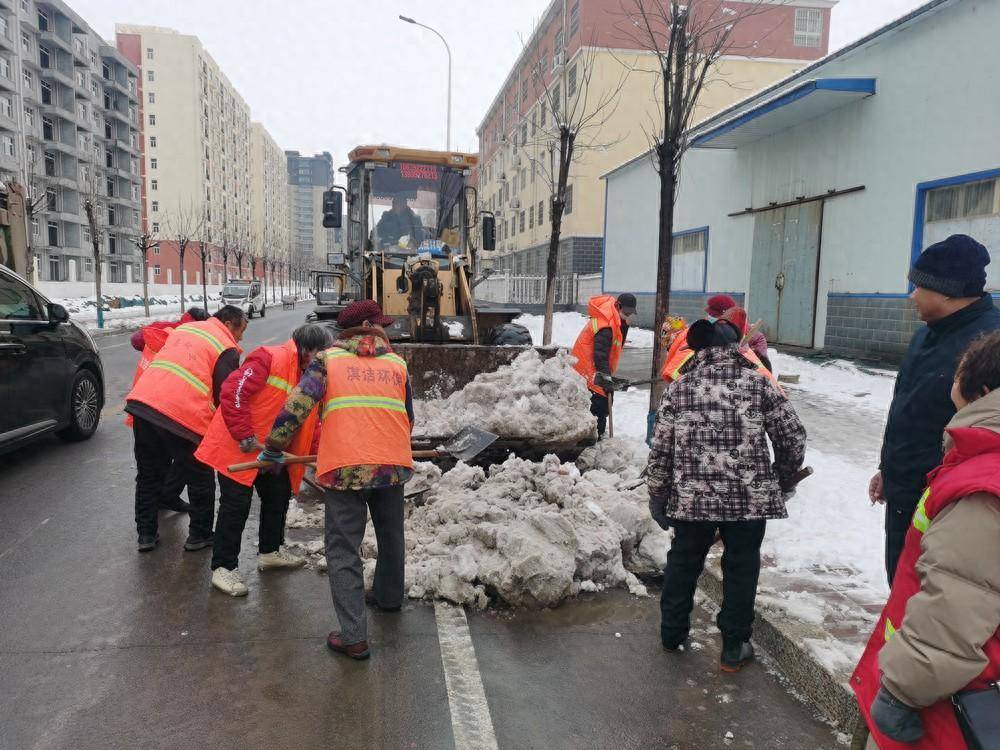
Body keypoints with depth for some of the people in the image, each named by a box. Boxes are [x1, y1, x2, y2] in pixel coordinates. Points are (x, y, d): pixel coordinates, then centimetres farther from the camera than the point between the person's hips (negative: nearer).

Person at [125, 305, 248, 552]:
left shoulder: (185, 327, 23)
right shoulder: (227, 349, 1)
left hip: (142, 401, 7)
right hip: (183, 417, -7)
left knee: (148, 476, 22)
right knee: (201, 481, 12)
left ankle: (146, 534, 31)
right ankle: (200, 535, 23)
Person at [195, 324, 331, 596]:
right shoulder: (271, 359, -21)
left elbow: (310, 422, 13)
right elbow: (232, 392, -28)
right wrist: (246, 437, -27)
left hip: (270, 452, 9)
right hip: (236, 447, -9)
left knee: (279, 495, 15)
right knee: (236, 505, -5)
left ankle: (270, 551, 34)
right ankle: (223, 568, 8)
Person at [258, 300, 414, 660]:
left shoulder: (328, 358, 7)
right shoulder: (397, 363, 13)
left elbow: (297, 404, -3)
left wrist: (274, 448, 7)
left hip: (344, 468, -3)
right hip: (393, 465, 3)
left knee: (343, 550, 5)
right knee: (391, 535, 25)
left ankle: (354, 636, 2)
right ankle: (389, 595, 46)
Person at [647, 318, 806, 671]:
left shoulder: (678, 389, 1)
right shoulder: (759, 384, -1)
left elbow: (661, 450, 1)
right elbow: (793, 438, 1)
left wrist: (657, 497, 11)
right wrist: (783, 481, 18)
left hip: (692, 497, 1)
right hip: (751, 497, -1)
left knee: (682, 562, 19)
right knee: (741, 568, 15)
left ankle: (672, 633, 34)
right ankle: (734, 648, 26)